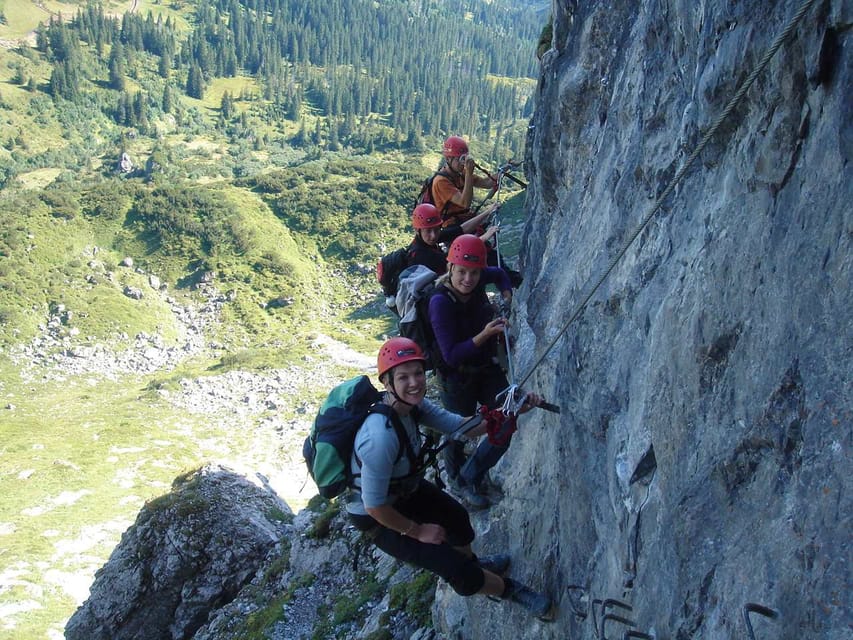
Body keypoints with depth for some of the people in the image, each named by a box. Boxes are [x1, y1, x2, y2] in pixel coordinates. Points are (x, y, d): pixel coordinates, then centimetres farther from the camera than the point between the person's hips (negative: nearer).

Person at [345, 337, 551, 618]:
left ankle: (471, 564, 61)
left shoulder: (412, 403, -17)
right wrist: (417, 531, -16)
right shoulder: (380, 437, -41)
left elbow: (459, 426, -11)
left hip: (405, 489, 8)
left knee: (457, 517, 30)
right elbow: (374, 505, -31)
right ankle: (510, 590, 25)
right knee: (460, 573, -6)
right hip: (377, 517, -8)